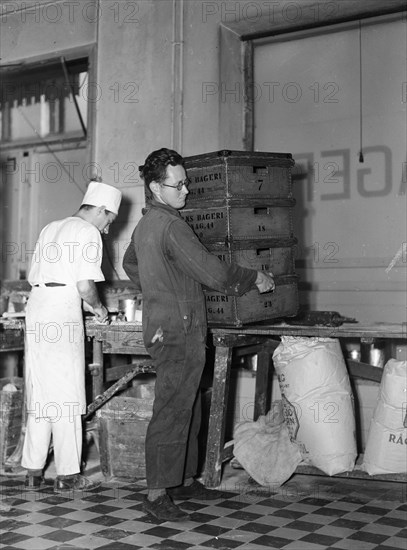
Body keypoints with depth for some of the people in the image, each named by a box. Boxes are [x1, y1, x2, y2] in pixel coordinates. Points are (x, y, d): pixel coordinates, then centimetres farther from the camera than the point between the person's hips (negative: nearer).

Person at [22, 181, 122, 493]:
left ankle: (33, 471, 14)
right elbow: (85, 285, -13)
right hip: (63, 312, -8)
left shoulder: (51, 228, 21)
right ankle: (67, 475, 3)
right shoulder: (88, 232, -3)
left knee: (39, 393, 11)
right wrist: (97, 308, 7)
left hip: (36, 306, 8)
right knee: (67, 394, -2)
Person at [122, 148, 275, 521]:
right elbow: (211, 271, -19)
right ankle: (157, 494, -1)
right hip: (179, 330, -10)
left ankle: (185, 480, 25)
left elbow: (130, 263, 32)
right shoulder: (171, 225, -18)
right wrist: (255, 279, -5)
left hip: (162, 325, 10)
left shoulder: (145, 224, 14)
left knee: (188, 409, 16)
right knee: (172, 411, -6)